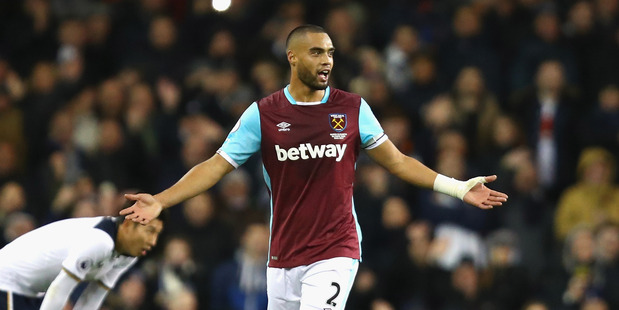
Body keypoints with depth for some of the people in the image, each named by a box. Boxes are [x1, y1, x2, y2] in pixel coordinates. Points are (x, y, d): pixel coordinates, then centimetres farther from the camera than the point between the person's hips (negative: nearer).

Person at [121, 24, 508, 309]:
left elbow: (396, 161, 8)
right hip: (283, 256, 2)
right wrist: (160, 201, -10)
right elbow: (216, 166, 0)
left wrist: (458, 187, 1)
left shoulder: (353, 108, 1)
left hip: (336, 252, -2)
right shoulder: (263, 113, 1)